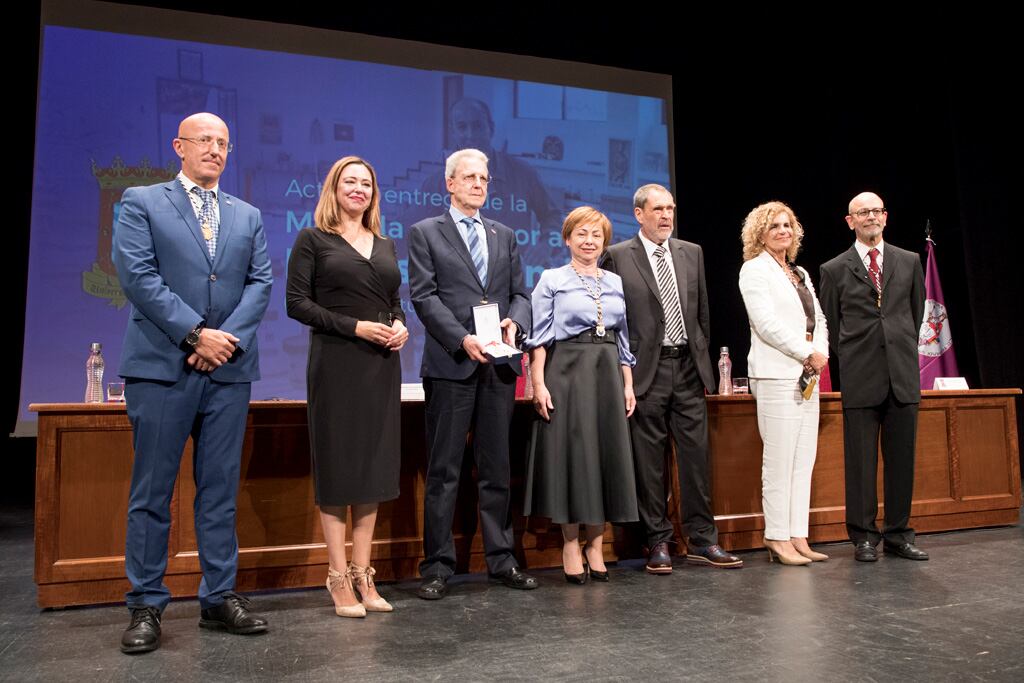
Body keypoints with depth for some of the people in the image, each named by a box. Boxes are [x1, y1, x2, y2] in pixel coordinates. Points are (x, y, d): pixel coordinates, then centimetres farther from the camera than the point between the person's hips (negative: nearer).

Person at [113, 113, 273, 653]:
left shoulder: (248, 216, 16)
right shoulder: (141, 203, 5)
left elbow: (260, 283, 6)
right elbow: (137, 275, -7)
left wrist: (229, 337, -10)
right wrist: (196, 334, -14)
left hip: (229, 368, 4)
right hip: (162, 366, -3)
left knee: (221, 489, 7)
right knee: (152, 492, 3)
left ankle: (219, 598, 17)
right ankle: (146, 606, 14)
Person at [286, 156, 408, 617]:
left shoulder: (386, 246, 17)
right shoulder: (313, 240, 2)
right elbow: (297, 303, -6)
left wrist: (400, 327, -2)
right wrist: (354, 326, -15)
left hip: (382, 365, 5)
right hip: (336, 363, -5)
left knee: (374, 466, 6)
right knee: (336, 466, -1)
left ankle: (362, 574, 16)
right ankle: (339, 579, 9)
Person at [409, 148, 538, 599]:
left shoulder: (504, 236, 18)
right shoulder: (425, 233, 5)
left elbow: (519, 292, 15)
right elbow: (424, 296, -5)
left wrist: (515, 322, -7)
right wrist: (463, 339, -16)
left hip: (499, 364, 4)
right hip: (450, 364, -4)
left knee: (497, 468, 10)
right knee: (444, 471, 1)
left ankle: (501, 560, 19)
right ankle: (438, 566, 9)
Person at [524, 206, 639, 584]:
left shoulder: (616, 282, 15)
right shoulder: (551, 280, 2)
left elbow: (624, 339, 15)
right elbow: (540, 338, -4)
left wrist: (628, 385, 9)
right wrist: (539, 383, -13)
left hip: (608, 374, 5)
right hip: (567, 372, -4)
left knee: (607, 453, 4)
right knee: (571, 452, -2)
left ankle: (595, 544, 15)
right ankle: (571, 545, 10)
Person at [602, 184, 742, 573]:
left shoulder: (692, 253, 13)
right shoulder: (617, 257, -1)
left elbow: (702, 312, 18)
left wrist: (701, 358, 13)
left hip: (688, 368, 4)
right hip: (646, 371, -4)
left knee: (696, 456, 6)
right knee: (649, 461, 2)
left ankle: (701, 540, 17)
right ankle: (658, 542, 14)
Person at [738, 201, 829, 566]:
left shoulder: (801, 274, 22)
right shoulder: (754, 269, -1)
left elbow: (820, 319, 20)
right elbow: (766, 322, -12)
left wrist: (822, 352, 0)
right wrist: (808, 353, -11)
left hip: (807, 375, 8)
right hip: (777, 375, -8)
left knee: (804, 460, 6)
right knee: (779, 460, -7)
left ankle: (797, 537, 11)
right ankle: (777, 538, 0)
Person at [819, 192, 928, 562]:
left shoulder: (909, 261, 12)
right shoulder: (834, 270, 4)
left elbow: (917, 311, 20)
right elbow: (830, 325, 9)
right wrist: (851, 360, 9)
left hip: (903, 375, 3)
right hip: (860, 378, -2)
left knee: (902, 457, 7)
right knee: (861, 459, 1)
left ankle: (899, 534, 18)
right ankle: (864, 536, 10)